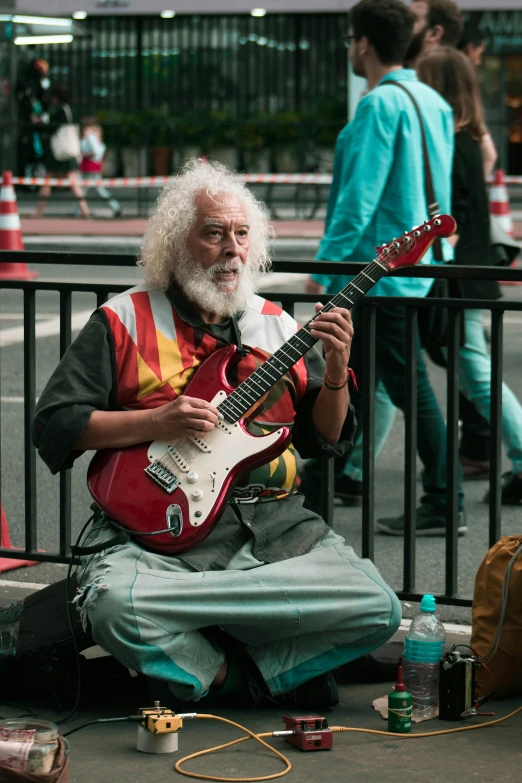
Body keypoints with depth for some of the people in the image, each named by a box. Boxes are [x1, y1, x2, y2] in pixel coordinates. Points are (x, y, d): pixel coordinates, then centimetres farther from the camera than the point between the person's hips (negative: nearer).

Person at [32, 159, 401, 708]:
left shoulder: (278, 327, 16)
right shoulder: (125, 321, 5)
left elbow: (324, 440, 16)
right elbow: (53, 425, -1)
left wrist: (336, 372, -3)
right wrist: (157, 422, -12)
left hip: (276, 523, 3)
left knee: (378, 610, -20)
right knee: (113, 604, -35)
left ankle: (208, 664, -7)